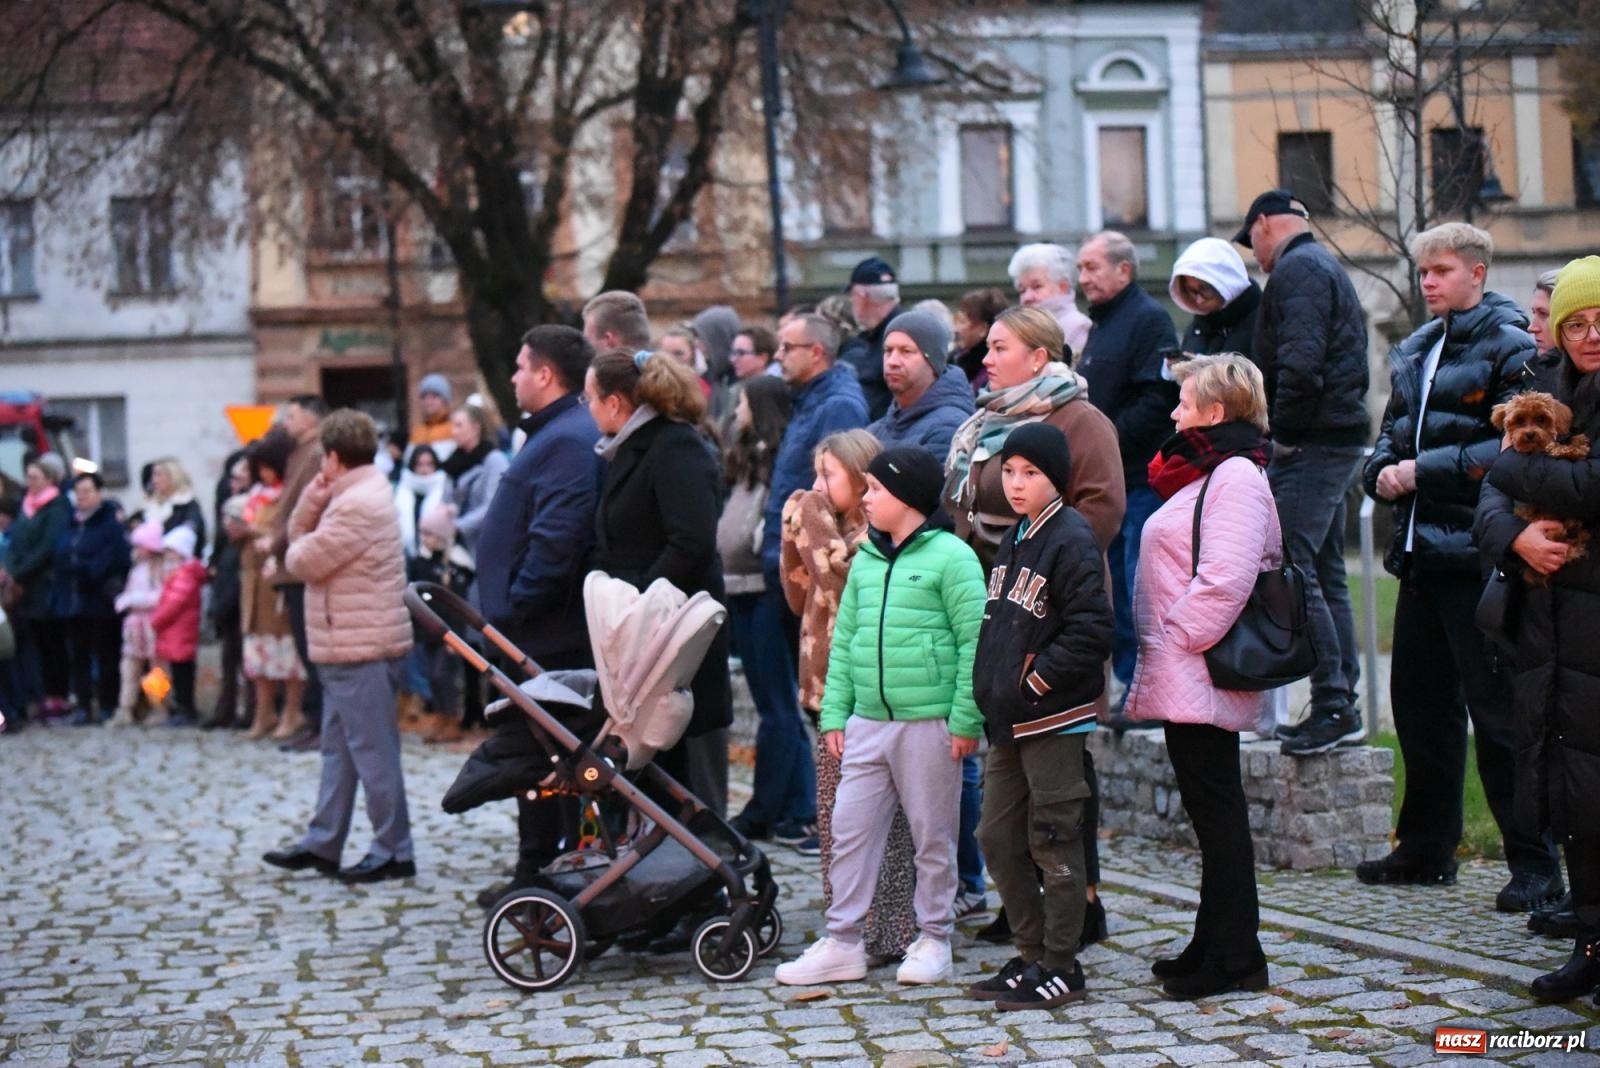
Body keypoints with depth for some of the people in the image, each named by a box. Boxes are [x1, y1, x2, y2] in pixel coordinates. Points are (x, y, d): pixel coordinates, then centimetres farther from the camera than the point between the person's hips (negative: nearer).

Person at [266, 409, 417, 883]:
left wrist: (298, 548, 4)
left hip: (362, 648, -11)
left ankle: (393, 851, -2)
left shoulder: (358, 505, -19)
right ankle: (322, 844, 21)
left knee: (372, 750, -6)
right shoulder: (356, 495, 16)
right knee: (338, 747, 14)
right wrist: (311, 501, -3)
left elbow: (304, 561, -19)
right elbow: (299, 537, 14)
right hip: (349, 647, 11)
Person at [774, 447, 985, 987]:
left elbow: (975, 641, -10)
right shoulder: (866, 560, 14)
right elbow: (844, 639, 16)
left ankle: (933, 940, 17)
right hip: (867, 722, 6)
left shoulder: (950, 556, -7)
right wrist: (835, 713, 9)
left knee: (933, 837, 5)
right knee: (850, 831, 6)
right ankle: (842, 944, 13)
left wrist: (966, 719, -13)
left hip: (928, 724, -6)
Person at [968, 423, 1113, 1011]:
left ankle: (1061, 969, 7)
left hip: (1054, 719, -9)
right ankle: (1032, 956, 23)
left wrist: (1033, 683, -16)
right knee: (998, 838, 12)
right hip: (1008, 720, 9)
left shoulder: (1071, 539, -12)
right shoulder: (1014, 541, 15)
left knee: (1054, 841, -1)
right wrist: (990, 689, 10)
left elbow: (1091, 631, -19)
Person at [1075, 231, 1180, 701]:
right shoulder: (1101, 323, 21)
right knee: (1115, 583, 11)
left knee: (1139, 584, -8)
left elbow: (1158, 399, -19)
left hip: (1139, 478, -10)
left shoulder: (1148, 319, -8)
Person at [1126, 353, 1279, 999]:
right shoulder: (1206, 473, 20)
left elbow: (1225, 580, -25)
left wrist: (1176, 640, -18)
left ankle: (1234, 958, -2)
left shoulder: (1235, 475, -12)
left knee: (1215, 807, -7)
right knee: (1211, 807, 13)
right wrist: (1160, 656, 17)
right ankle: (1215, 948, 19)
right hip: (1182, 676, 10)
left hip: (1199, 674, -10)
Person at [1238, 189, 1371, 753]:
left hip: (1310, 445, -11)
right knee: (1325, 574, 13)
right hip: (1339, 439, 11)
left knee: (1291, 568, -12)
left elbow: (1300, 362, -22)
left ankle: (1334, 707, -14)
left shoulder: (1296, 269, -8)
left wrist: (1285, 432, -14)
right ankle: (1341, 708, 16)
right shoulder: (1327, 267, 24)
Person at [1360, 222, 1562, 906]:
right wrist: (1383, 472, 2)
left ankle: (1535, 863, 0)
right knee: (1419, 702, 14)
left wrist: (1426, 470, -17)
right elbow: (1392, 435, 24)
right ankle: (1426, 847, 26)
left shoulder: (1508, 347, -6)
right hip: (1421, 550, 8)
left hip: (1475, 553, -8)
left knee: (1496, 710, -7)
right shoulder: (1415, 352, 18)